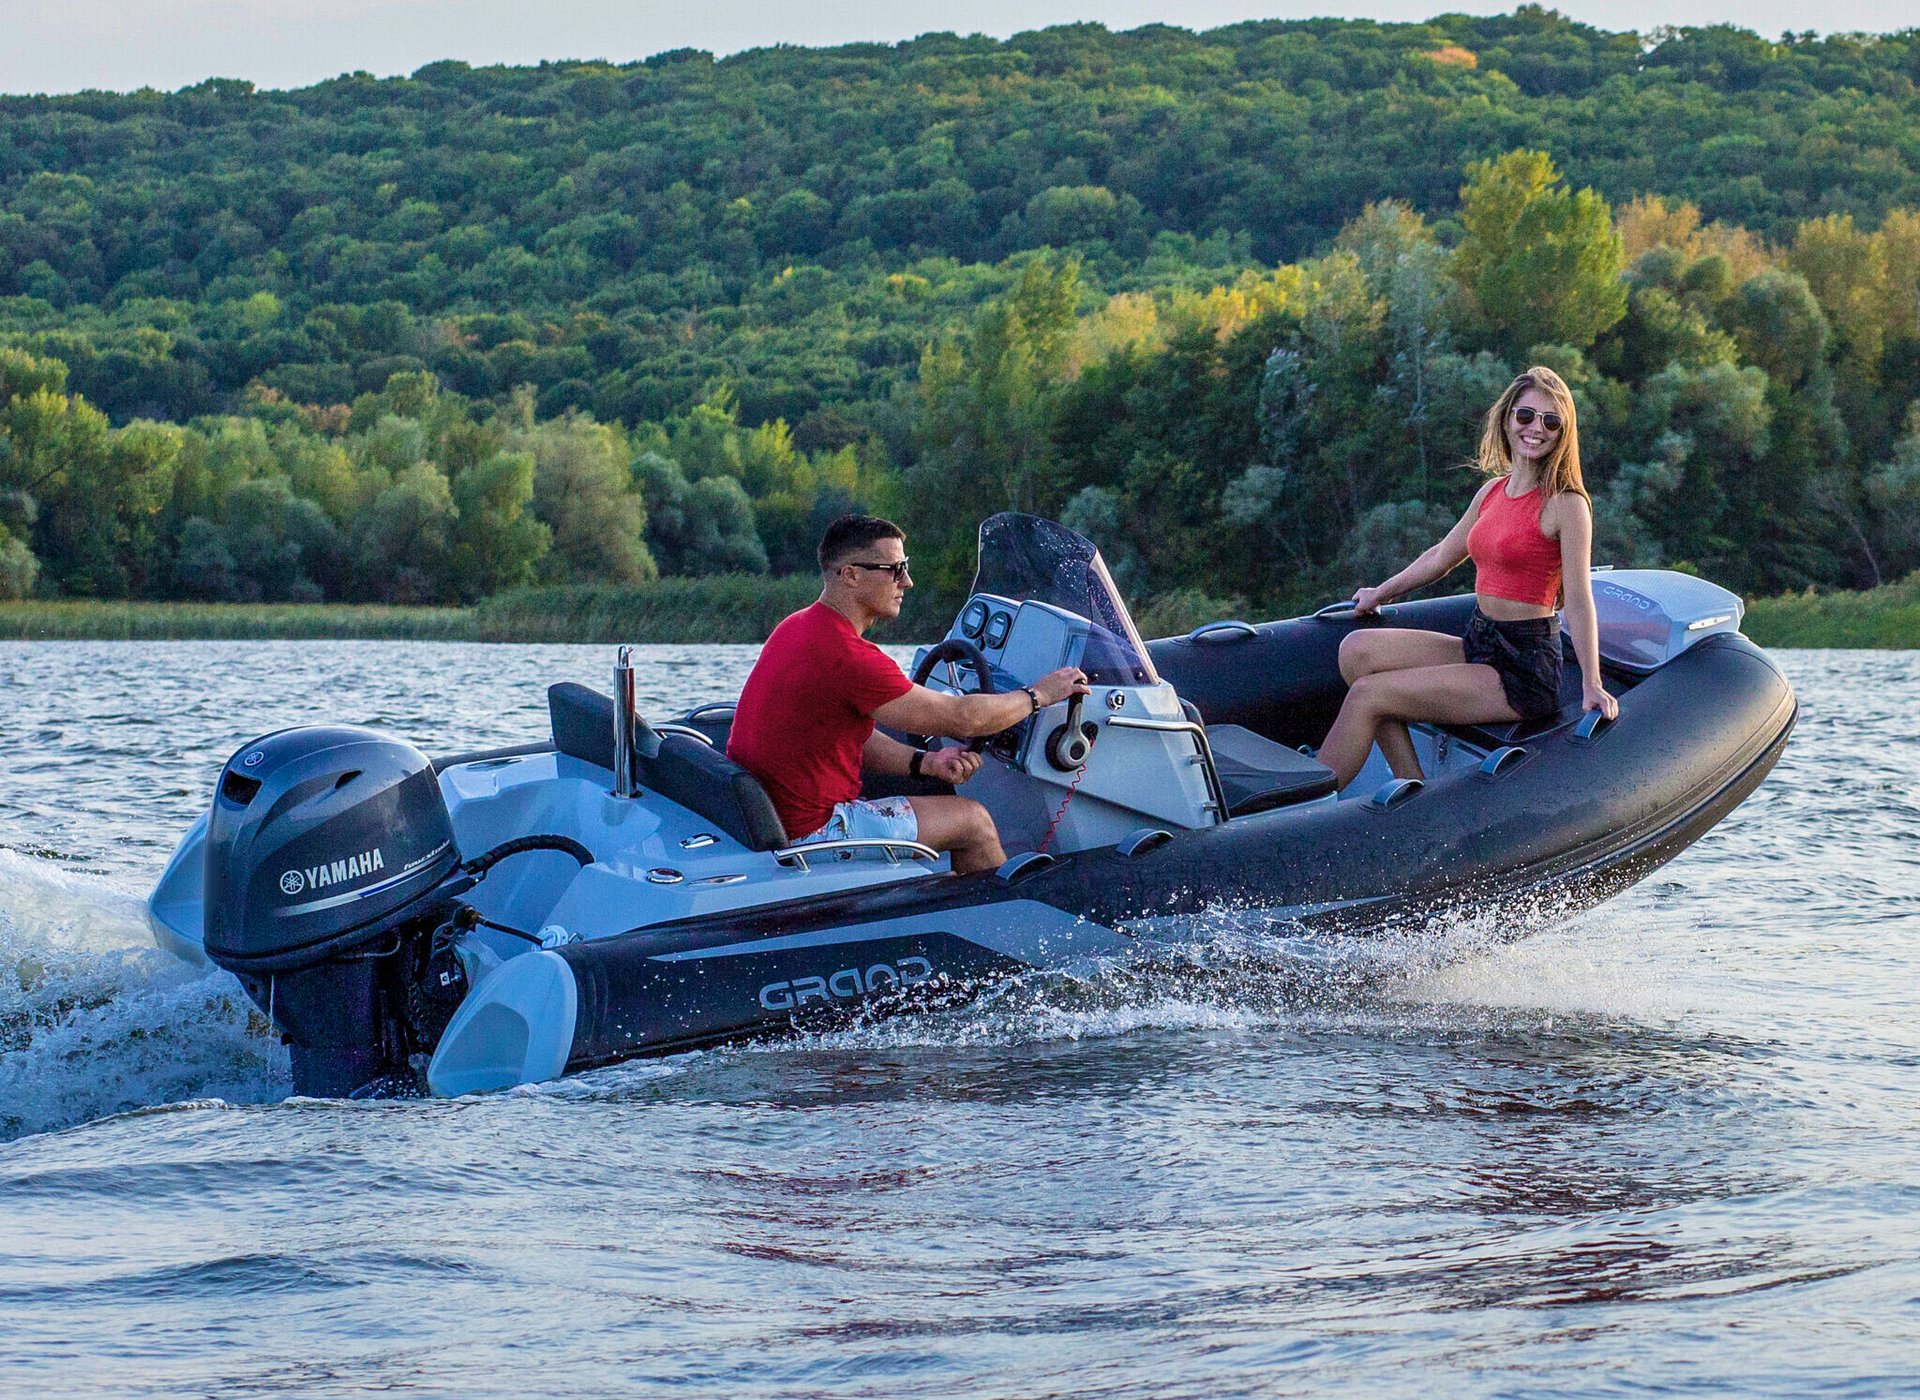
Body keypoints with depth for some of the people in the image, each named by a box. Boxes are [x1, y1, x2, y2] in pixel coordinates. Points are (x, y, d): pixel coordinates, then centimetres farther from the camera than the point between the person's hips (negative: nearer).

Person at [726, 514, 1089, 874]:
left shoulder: (798, 628, 8)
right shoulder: (848, 656, -23)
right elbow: (961, 718, -16)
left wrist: (924, 763, 1)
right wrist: (1038, 695, -1)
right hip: (812, 831, -10)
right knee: (973, 820, 4)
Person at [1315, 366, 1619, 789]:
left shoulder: (1564, 504, -11)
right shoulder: (1492, 492, 12)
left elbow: (1578, 599, -14)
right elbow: (1442, 556, 26)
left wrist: (1591, 686, -19)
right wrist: (1381, 593, 35)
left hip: (1525, 667, -8)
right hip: (1478, 644, 8)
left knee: (1367, 695, -15)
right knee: (1357, 650, -8)